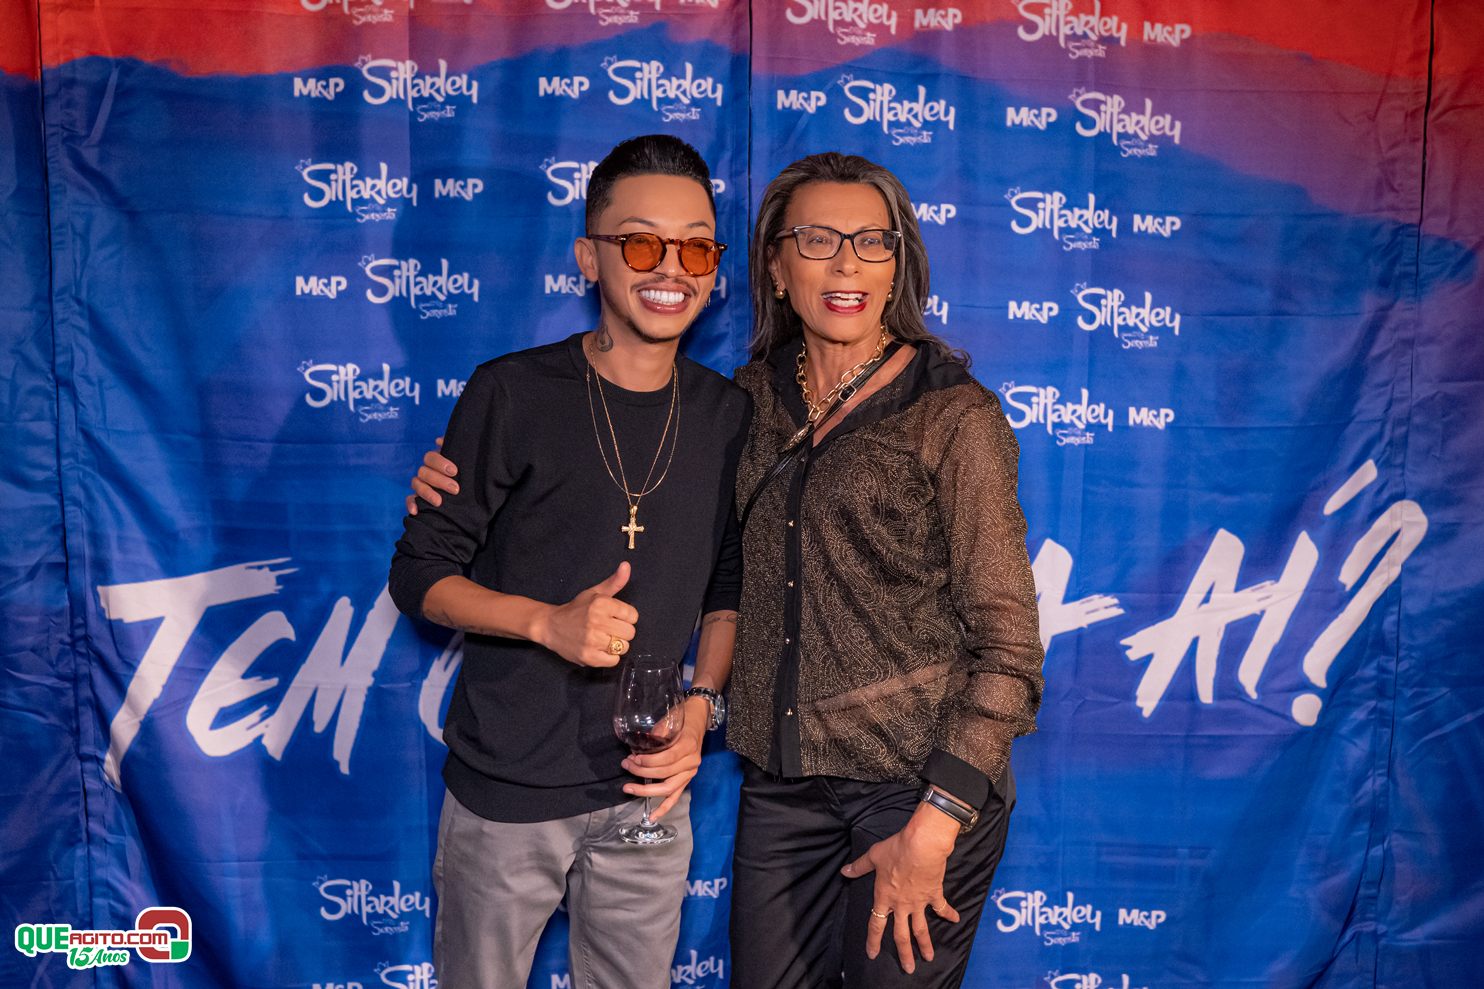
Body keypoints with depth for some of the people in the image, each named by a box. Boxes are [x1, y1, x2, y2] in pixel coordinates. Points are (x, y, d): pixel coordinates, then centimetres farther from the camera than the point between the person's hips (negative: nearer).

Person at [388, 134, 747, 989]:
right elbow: (420, 573, -7)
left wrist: (702, 706, -7)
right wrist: (547, 622, -22)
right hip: (506, 792, -2)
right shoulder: (513, 394, -11)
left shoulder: (727, 416, 0)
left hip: (646, 790, 3)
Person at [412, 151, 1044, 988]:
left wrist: (936, 822, -14)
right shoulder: (753, 397, 4)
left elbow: (1007, 644, -9)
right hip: (783, 778, 4)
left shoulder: (953, 414, -9)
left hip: (926, 775, -4)